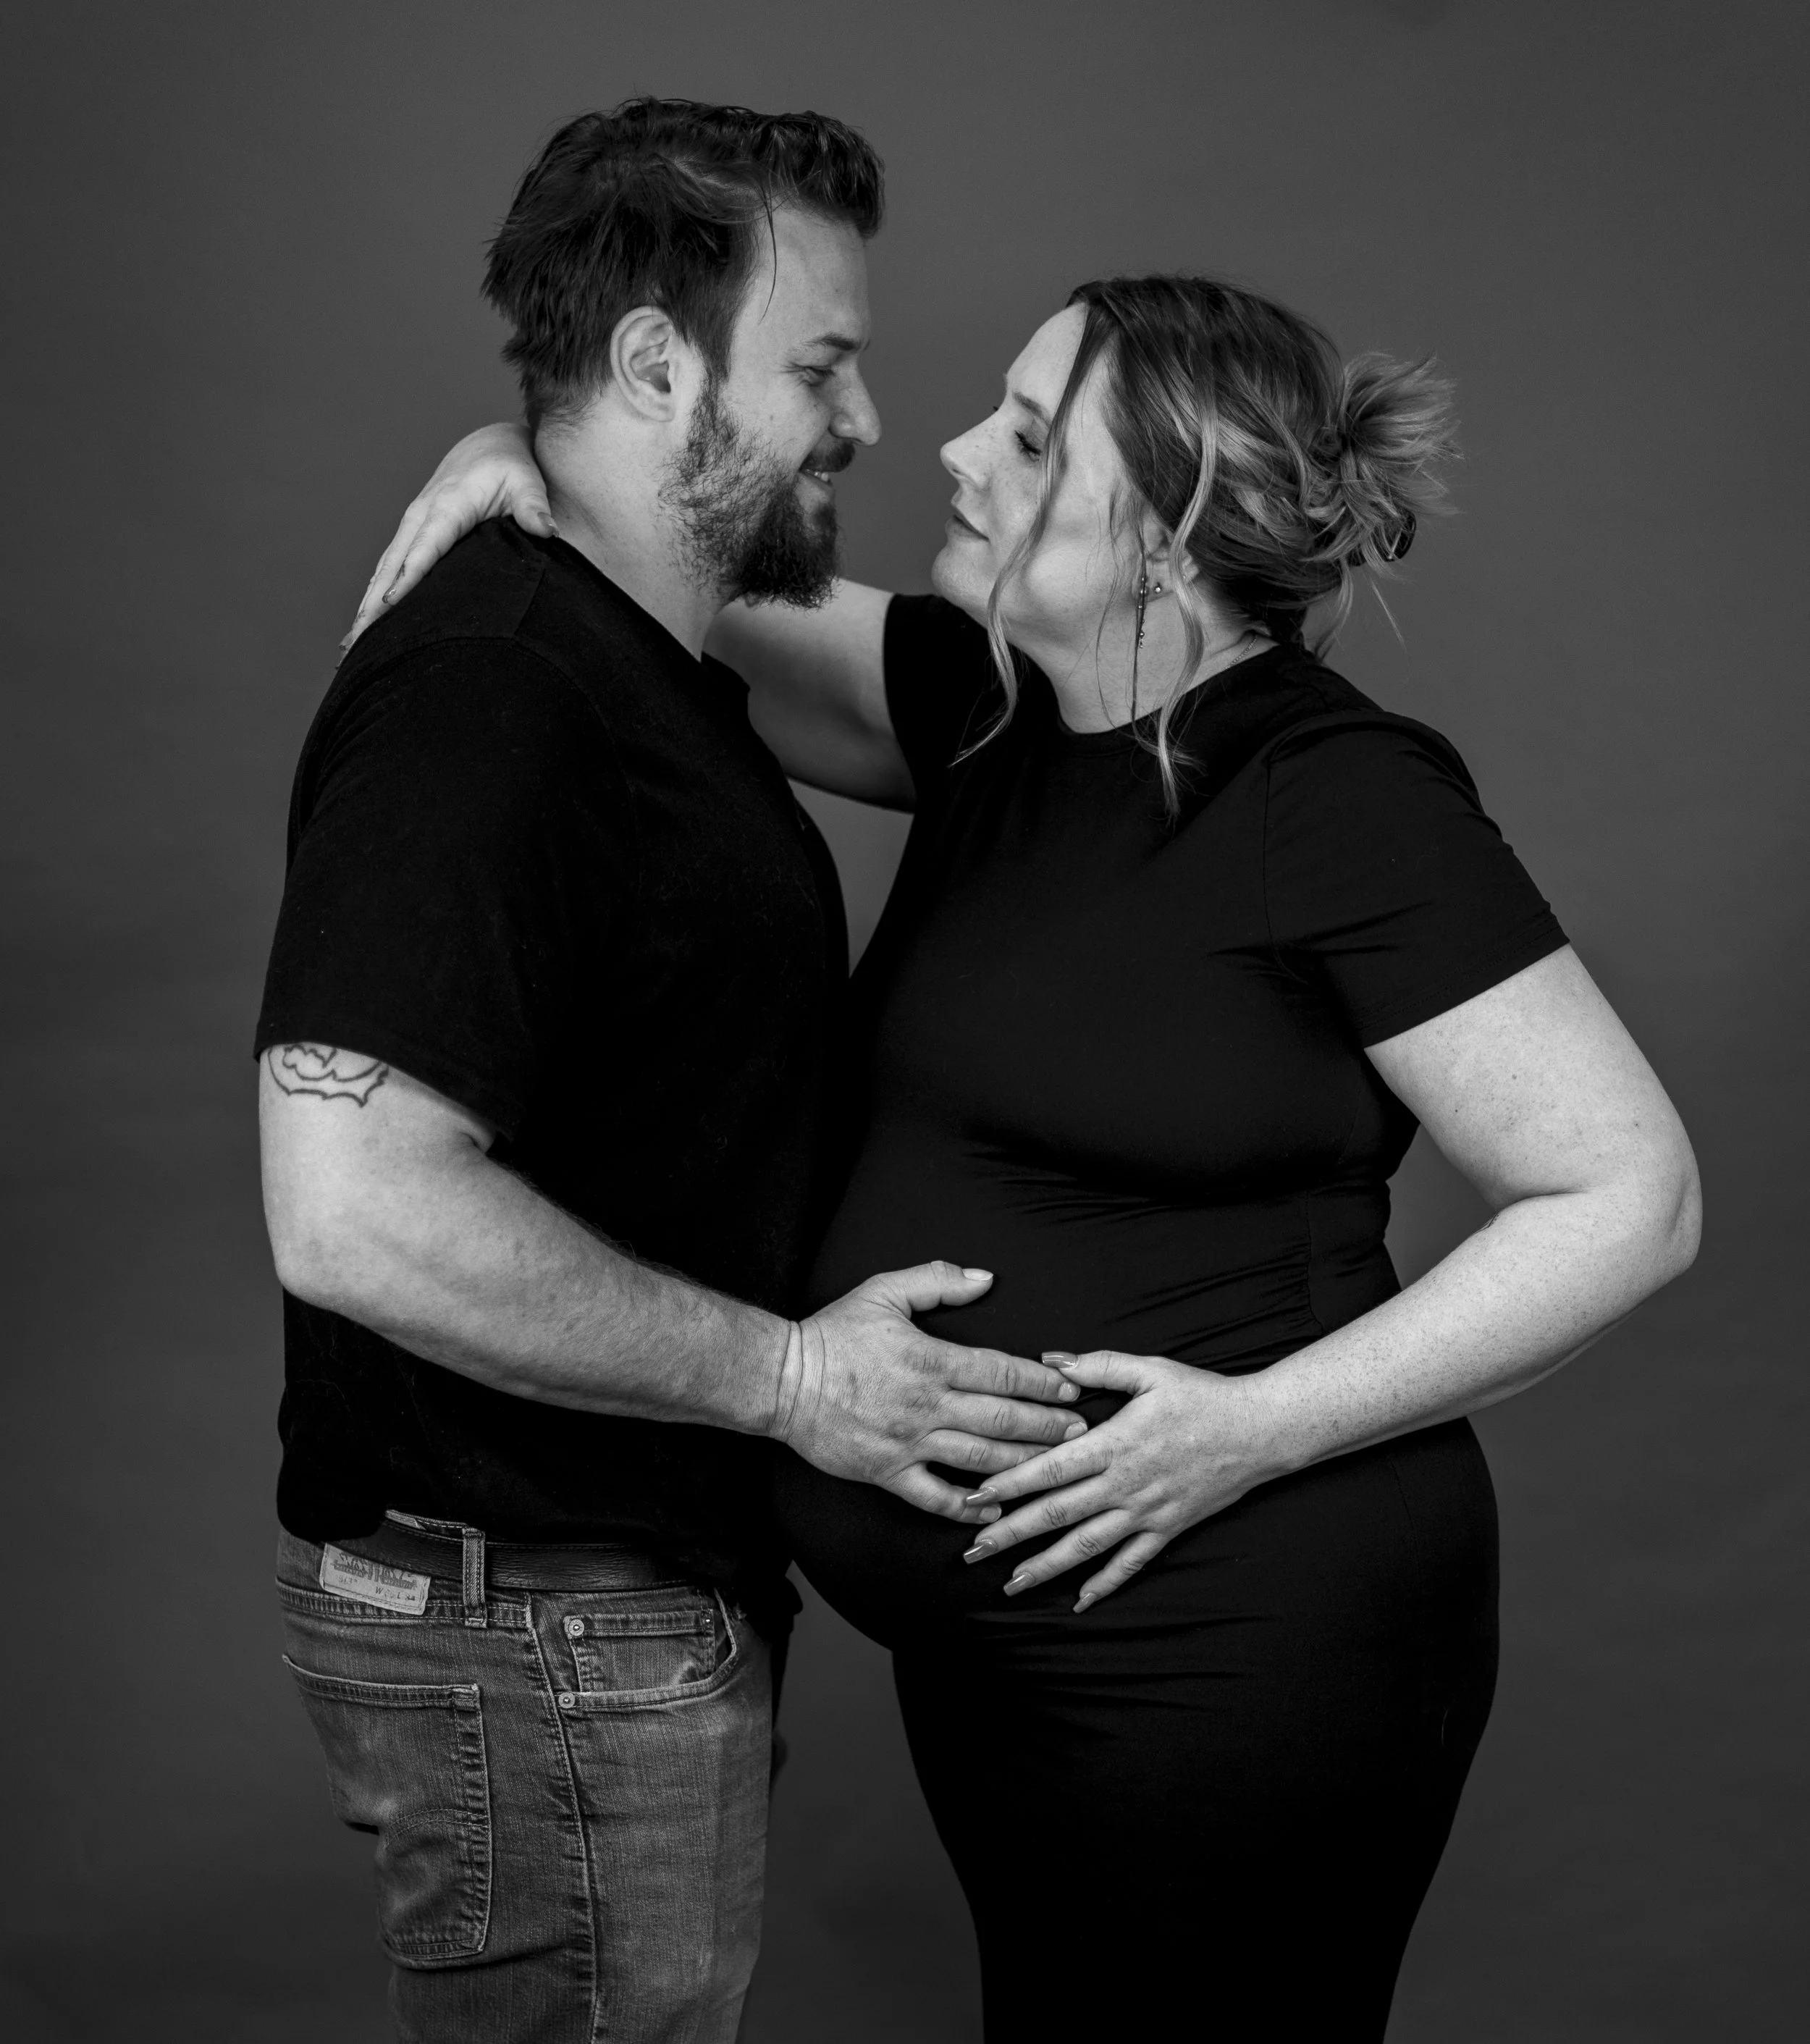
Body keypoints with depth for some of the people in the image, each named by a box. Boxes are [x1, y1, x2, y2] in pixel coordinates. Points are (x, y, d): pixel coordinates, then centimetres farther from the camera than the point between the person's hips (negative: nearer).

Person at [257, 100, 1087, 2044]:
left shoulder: (662, 689, 13)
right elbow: (353, 1209, -30)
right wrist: (791, 1376, -22)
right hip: (532, 1625, -10)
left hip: (650, 1583, 10)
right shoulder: (479, 695, -21)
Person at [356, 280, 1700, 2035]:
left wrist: (1259, 1426, -20)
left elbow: (1630, 1197, -16)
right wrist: (534, 464, -5)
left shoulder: (1344, 803, -17)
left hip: (1228, 1640, -7)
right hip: (998, 1629, 8)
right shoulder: (988, 712, 4)